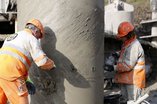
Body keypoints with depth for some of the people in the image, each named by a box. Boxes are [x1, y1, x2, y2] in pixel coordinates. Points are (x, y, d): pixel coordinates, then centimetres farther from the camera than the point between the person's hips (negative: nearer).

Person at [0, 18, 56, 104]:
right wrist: (52, 65, 16)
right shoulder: (31, 39, 4)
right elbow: (42, 61, -8)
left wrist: (24, 81, 27)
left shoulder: (13, 38, 30)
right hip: (10, 73, -8)